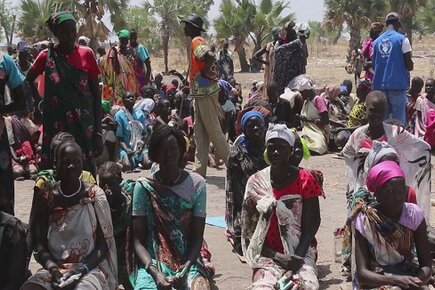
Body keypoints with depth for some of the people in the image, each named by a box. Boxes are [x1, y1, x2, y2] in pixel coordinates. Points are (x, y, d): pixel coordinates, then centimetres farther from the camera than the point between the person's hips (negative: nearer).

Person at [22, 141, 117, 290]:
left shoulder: (95, 196, -1)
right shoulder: (45, 198, 4)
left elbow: (104, 244, -2)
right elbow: (39, 243, 2)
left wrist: (82, 269, -16)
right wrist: (52, 266, -16)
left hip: (91, 267, -2)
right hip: (55, 267, 3)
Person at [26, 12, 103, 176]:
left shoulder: (86, 54, 0)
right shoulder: (47, 56, 0)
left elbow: (96, 93, 2)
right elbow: (29, 80, 19)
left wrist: (98, 130, -2)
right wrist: (39, 102, 6)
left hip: (83, 124, 0)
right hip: (56, 124, 0)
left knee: (86, 169, 0)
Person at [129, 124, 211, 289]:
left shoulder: (197, 184, -1)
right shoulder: (143, 187, -2)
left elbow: (197, 238, -2)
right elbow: (138, 241, -3)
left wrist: (185, 269, -19)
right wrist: (155, 272, -19)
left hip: (187, 260, 1)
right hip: (152, 261, -1)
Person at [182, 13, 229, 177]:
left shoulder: (197, 41, -13)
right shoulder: (196, 42, 17)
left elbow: (210, 57, -31)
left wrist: (204, 74, -20)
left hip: (205, 91, -10)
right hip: (200, 92, 10)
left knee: (213, 129, -4)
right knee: (199, 129, 10)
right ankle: (200, 169, 13)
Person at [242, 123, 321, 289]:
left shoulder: (304, 180, -1)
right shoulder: (255, 182, 1)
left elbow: (310, 226, -2)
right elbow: (248, 232, -1)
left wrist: (296, 259, -16)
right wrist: (277, 257, -13)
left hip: (300, 253, 0)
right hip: (267, 255, 0)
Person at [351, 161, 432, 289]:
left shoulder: (414, 214, -7)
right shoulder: (364, 220, -13)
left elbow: (426, 265, -7)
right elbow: (362, 272, -17)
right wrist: (395, 279, -32)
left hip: (408, 277, 2)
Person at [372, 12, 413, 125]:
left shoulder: (377, 41, 9)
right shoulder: (402, 39, -5)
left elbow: (374, 63, 11)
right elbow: (409, 64, -8)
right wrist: (410, 67, 13)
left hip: (380, 84, 5)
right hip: (397, 83, -5)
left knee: (382, 117, 11)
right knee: (398, 118, -1)